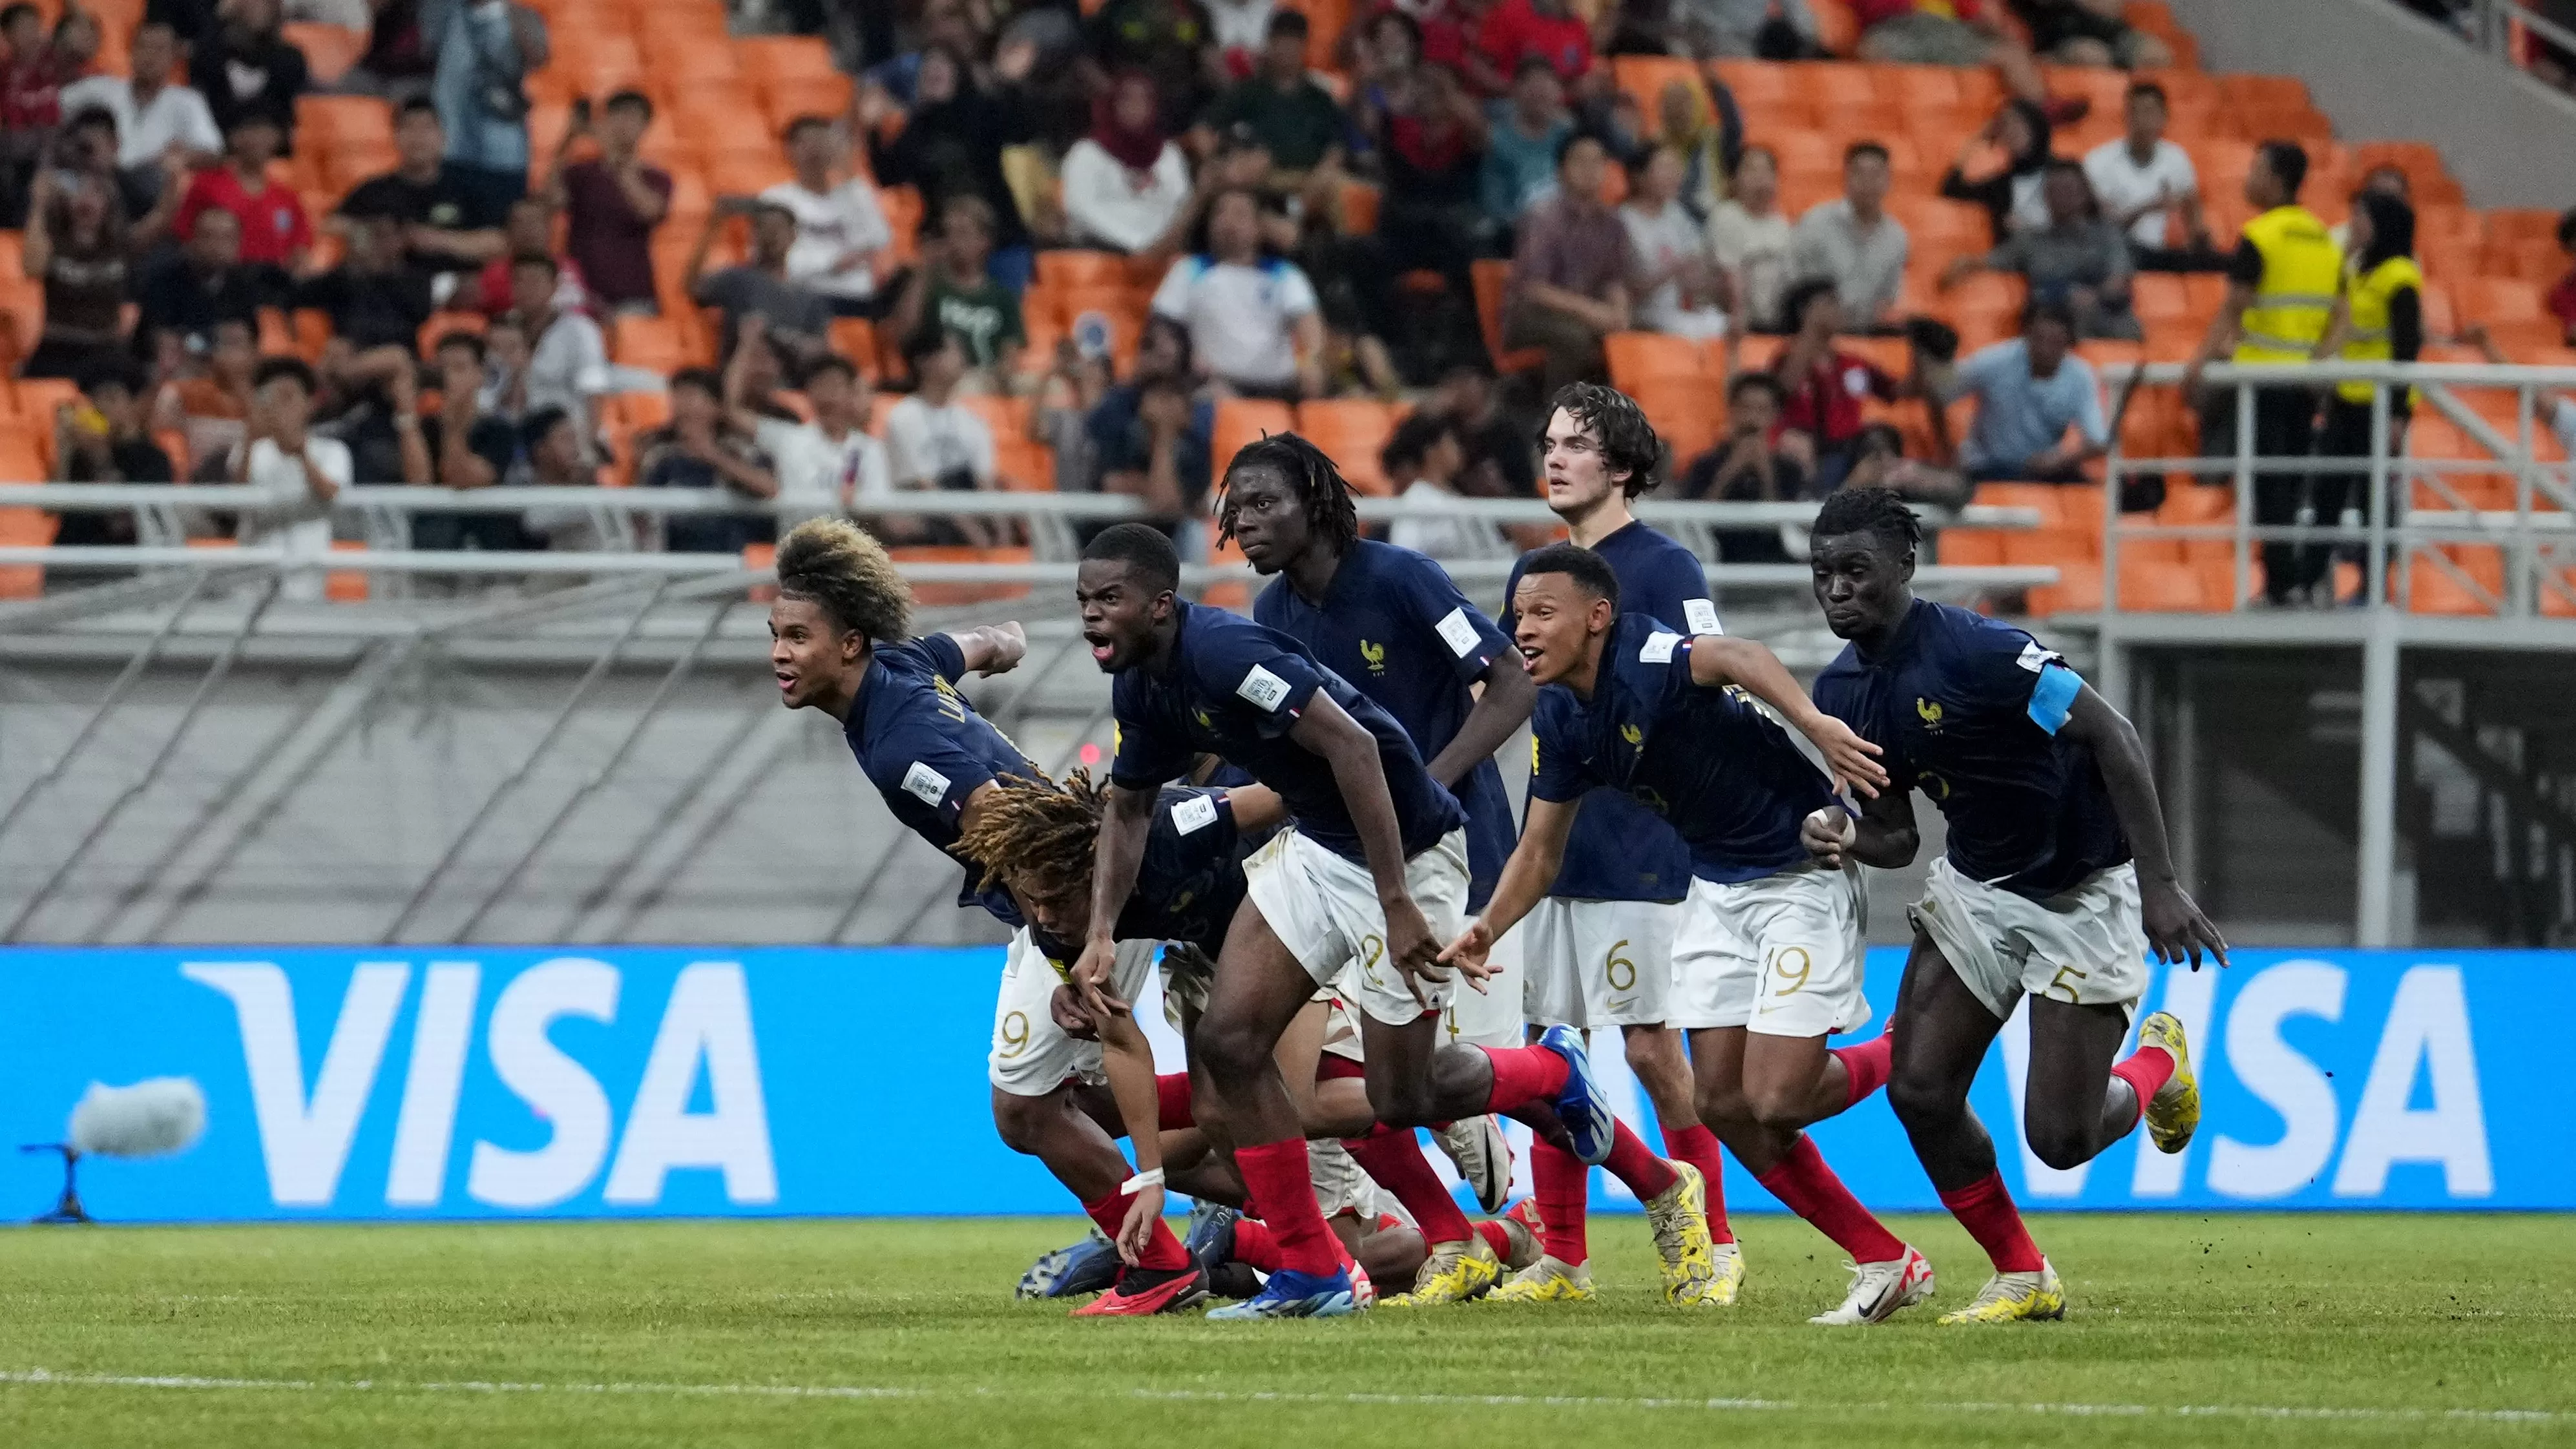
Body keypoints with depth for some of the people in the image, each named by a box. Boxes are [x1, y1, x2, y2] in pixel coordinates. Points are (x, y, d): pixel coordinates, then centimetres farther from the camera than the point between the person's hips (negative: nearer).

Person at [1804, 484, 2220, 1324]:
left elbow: (2112, 739, -25)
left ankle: (2159, 1062, 26)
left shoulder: (1975, 650, -26)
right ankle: (2024, 1280, 11)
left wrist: (2159, 885, -29)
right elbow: (1896, 835, 7)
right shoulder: (1843, 694, -1)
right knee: (1919, 1091, -7)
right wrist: (1843, 840, -18)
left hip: (2084, 894, -7)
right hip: (1977, 886, 7)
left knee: (2058, 1138, -10)